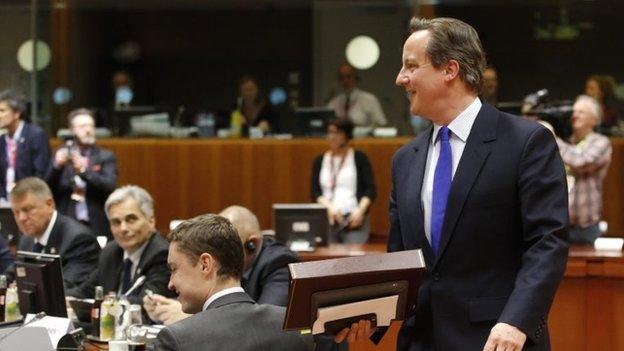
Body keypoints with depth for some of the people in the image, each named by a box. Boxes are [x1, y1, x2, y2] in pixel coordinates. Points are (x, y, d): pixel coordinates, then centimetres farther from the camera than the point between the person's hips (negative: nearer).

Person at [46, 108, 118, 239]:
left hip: (97, 226, -1)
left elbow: (110, 186, -9)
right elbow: (47, 188, 4)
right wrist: (56, 166, -14)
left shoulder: (106, 157, 5)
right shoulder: (62, 154, 10)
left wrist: (84, 170, -20)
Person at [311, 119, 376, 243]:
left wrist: (361, 210, -13)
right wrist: (329, 207, -11)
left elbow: (371, 190, 3)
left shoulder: (359, 158, 8)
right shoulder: (320, 161, 15)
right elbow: (315, 192, 8)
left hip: (353, 219, -2)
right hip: (327, 219, 2)